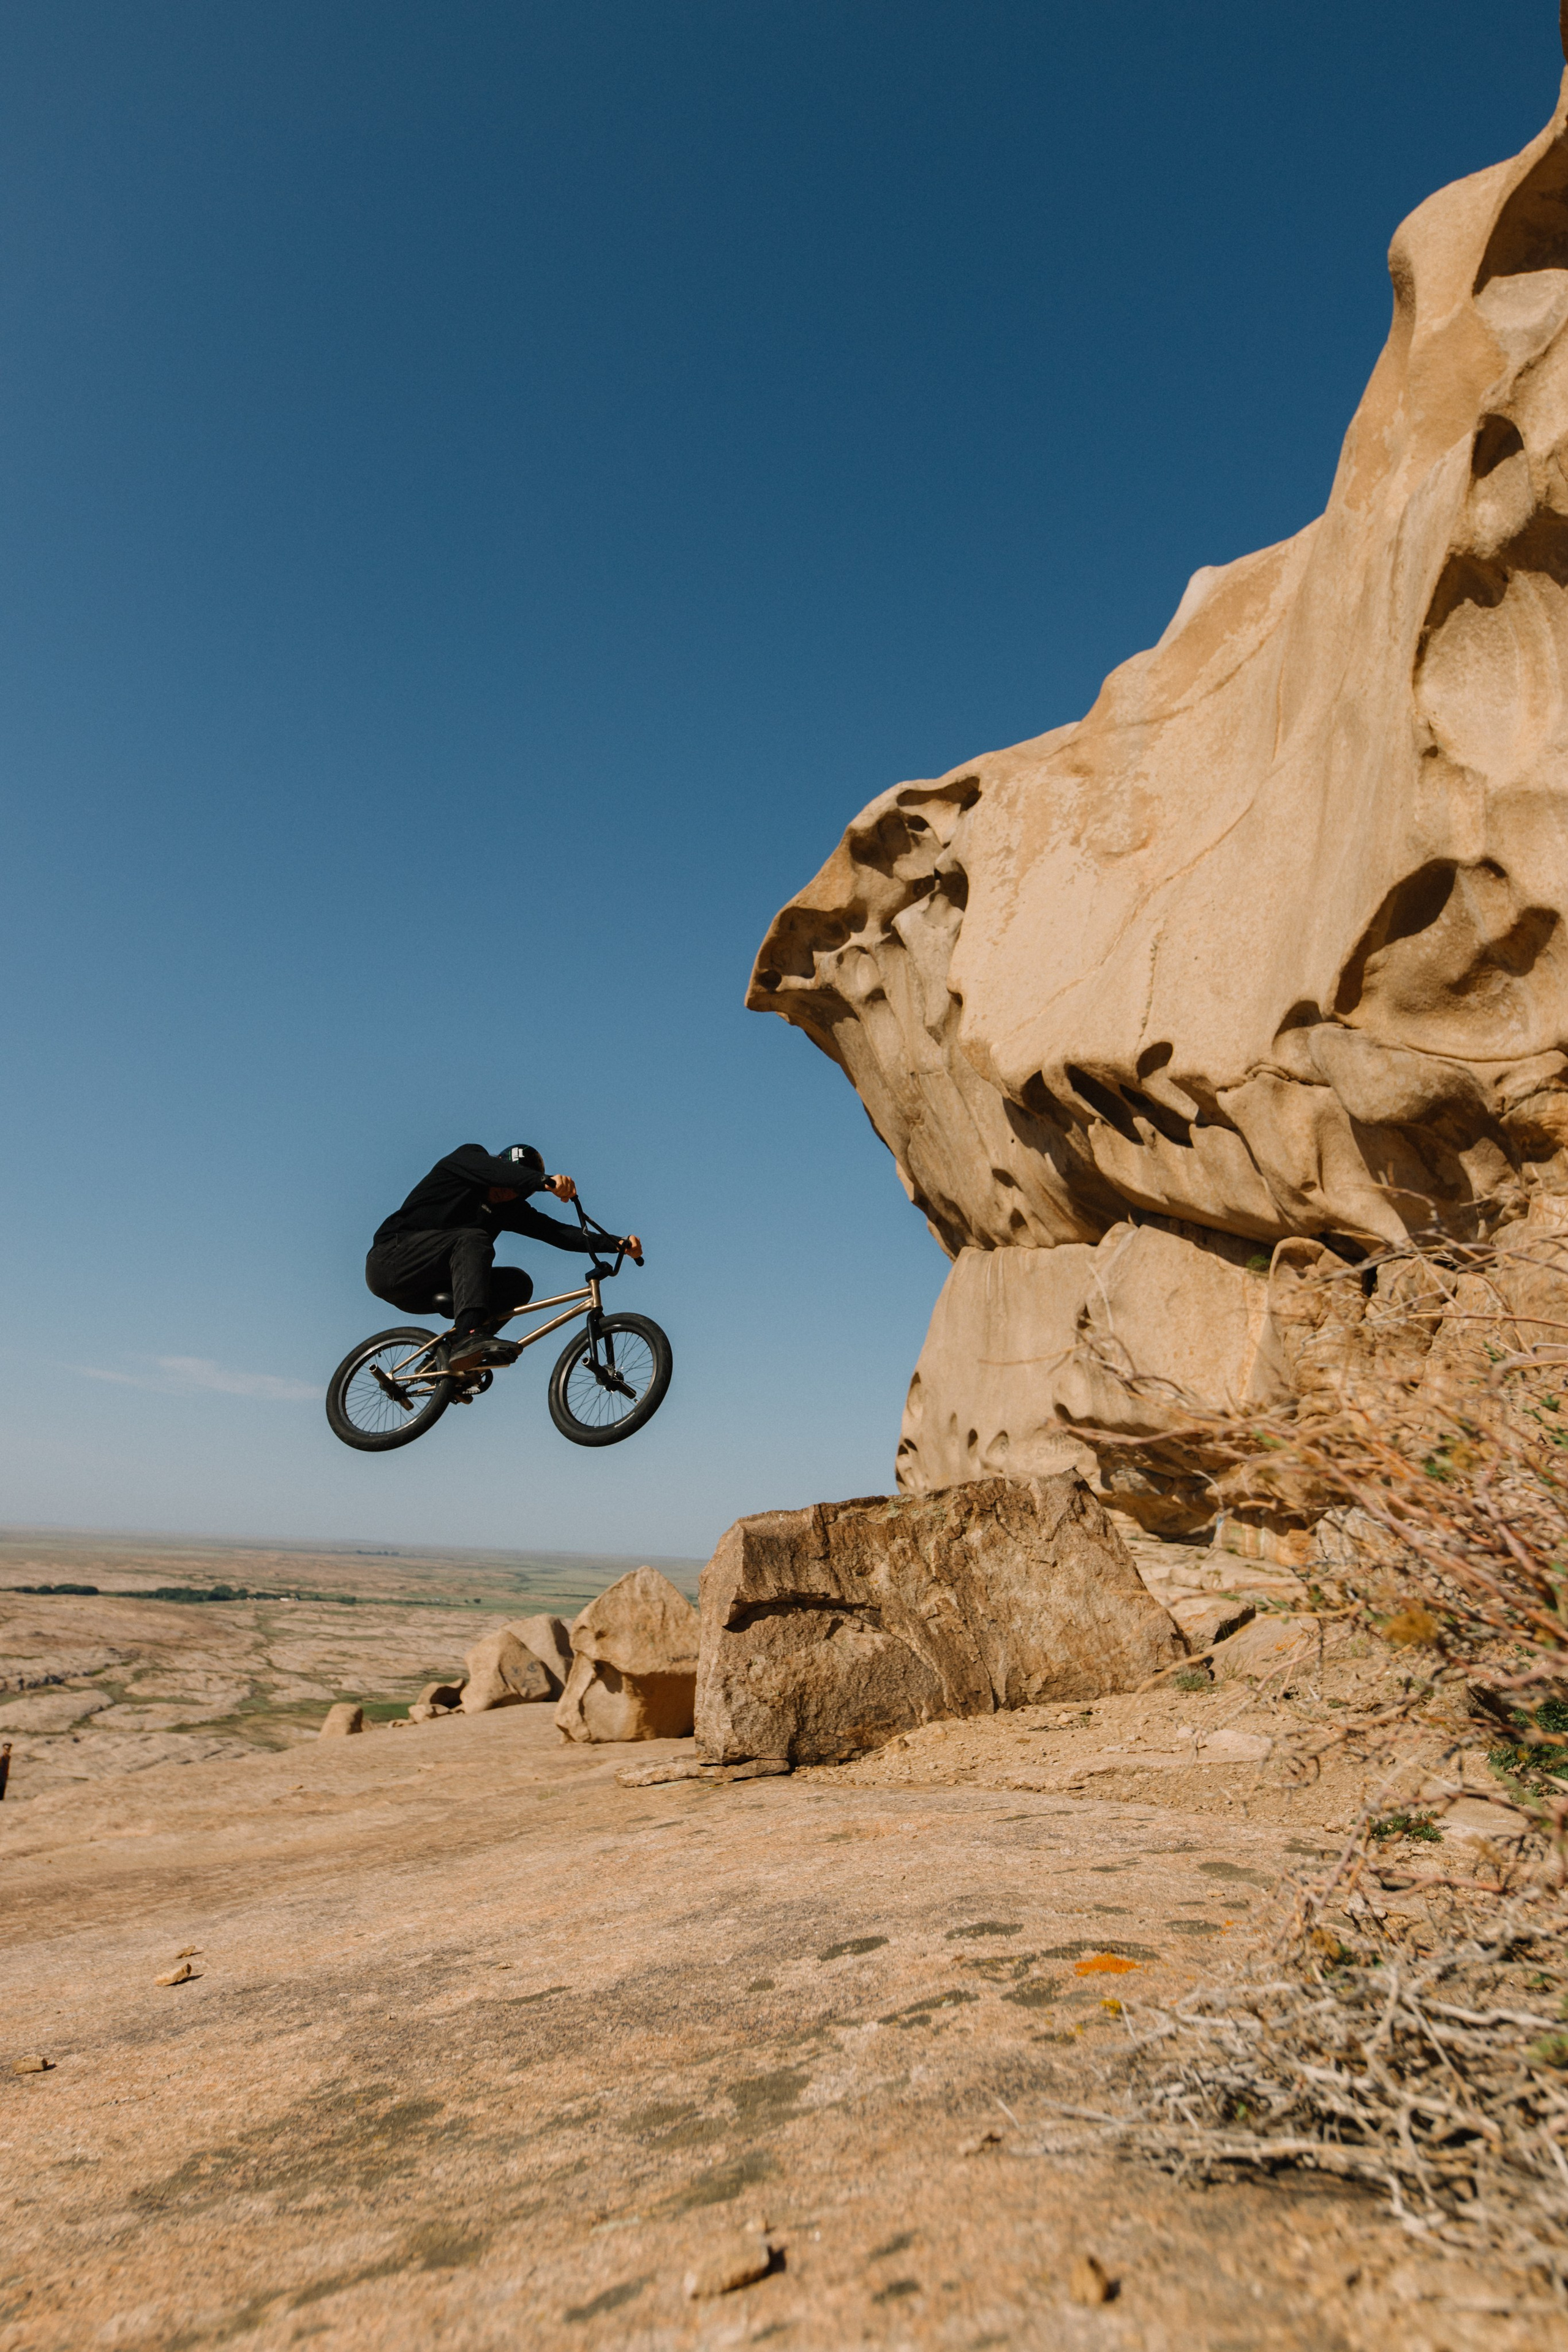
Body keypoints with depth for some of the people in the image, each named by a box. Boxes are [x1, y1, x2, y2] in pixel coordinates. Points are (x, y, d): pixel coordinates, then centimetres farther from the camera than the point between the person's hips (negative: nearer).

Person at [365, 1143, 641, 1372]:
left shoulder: (510, 1210, 8)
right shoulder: (468, 1156, -6)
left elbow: (555, 1231, -4)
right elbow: (496, 1171, -29)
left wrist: (618, 1244, -17)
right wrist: (546, 1181, -48)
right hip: (390, 1260, -6)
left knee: (518, 1283, -10)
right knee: (473, 1240, -31)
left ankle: (451, 1350, -16)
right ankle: (468, 1337, -46)